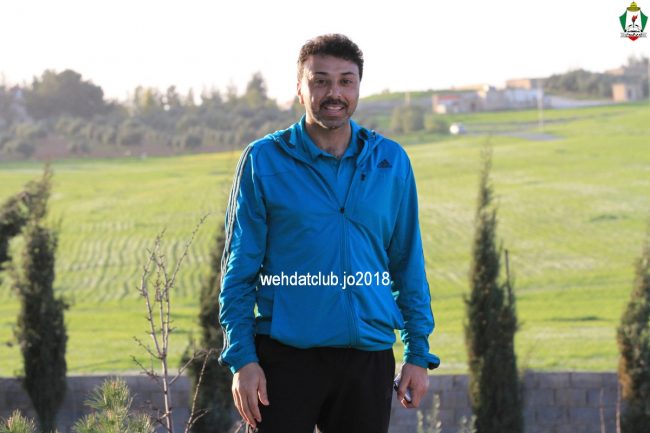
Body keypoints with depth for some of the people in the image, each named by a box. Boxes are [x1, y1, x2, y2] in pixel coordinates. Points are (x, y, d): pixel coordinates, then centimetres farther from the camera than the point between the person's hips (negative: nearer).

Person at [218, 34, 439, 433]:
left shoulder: (391, 161, 7)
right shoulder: (263, 161, -1)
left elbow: (408, 264, 11)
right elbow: (240, 268, -1)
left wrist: (419, 354, 5)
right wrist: (241, 358, -9)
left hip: (368, 357, 3)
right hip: (286, 355, -3)